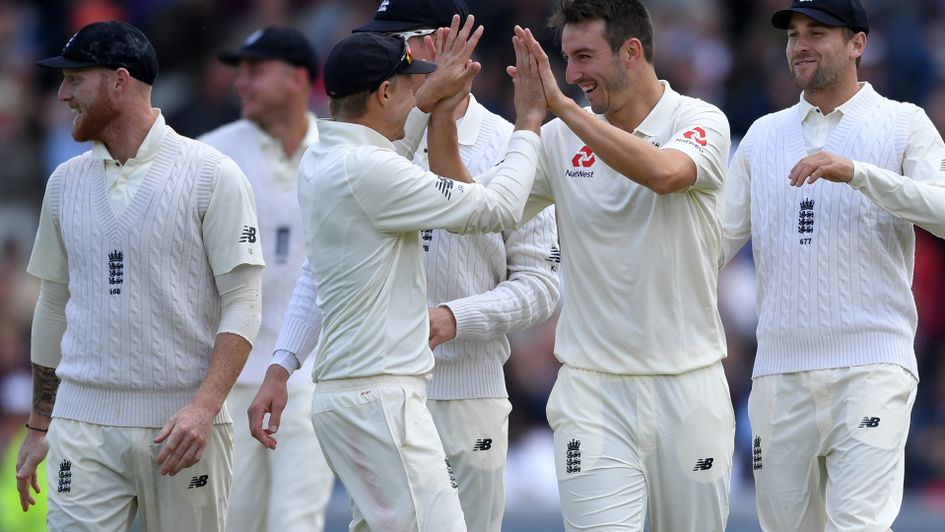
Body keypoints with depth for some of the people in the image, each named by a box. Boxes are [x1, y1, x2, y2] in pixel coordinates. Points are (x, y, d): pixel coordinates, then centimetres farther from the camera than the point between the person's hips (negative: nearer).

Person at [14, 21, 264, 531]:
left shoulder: (212, 175, -3)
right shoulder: (66, 182, 12)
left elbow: (242, 303, -6)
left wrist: (205, 406, -19)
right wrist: (38, 427, 17)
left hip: (183, 420, -3)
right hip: (83, 421, 3)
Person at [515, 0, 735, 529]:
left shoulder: (699, 121, -4)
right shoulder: (562, 138, 6)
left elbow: (663, 172, -27)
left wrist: (562, 105, -25)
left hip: (688, 384, -1)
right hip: (592, 387, 1)